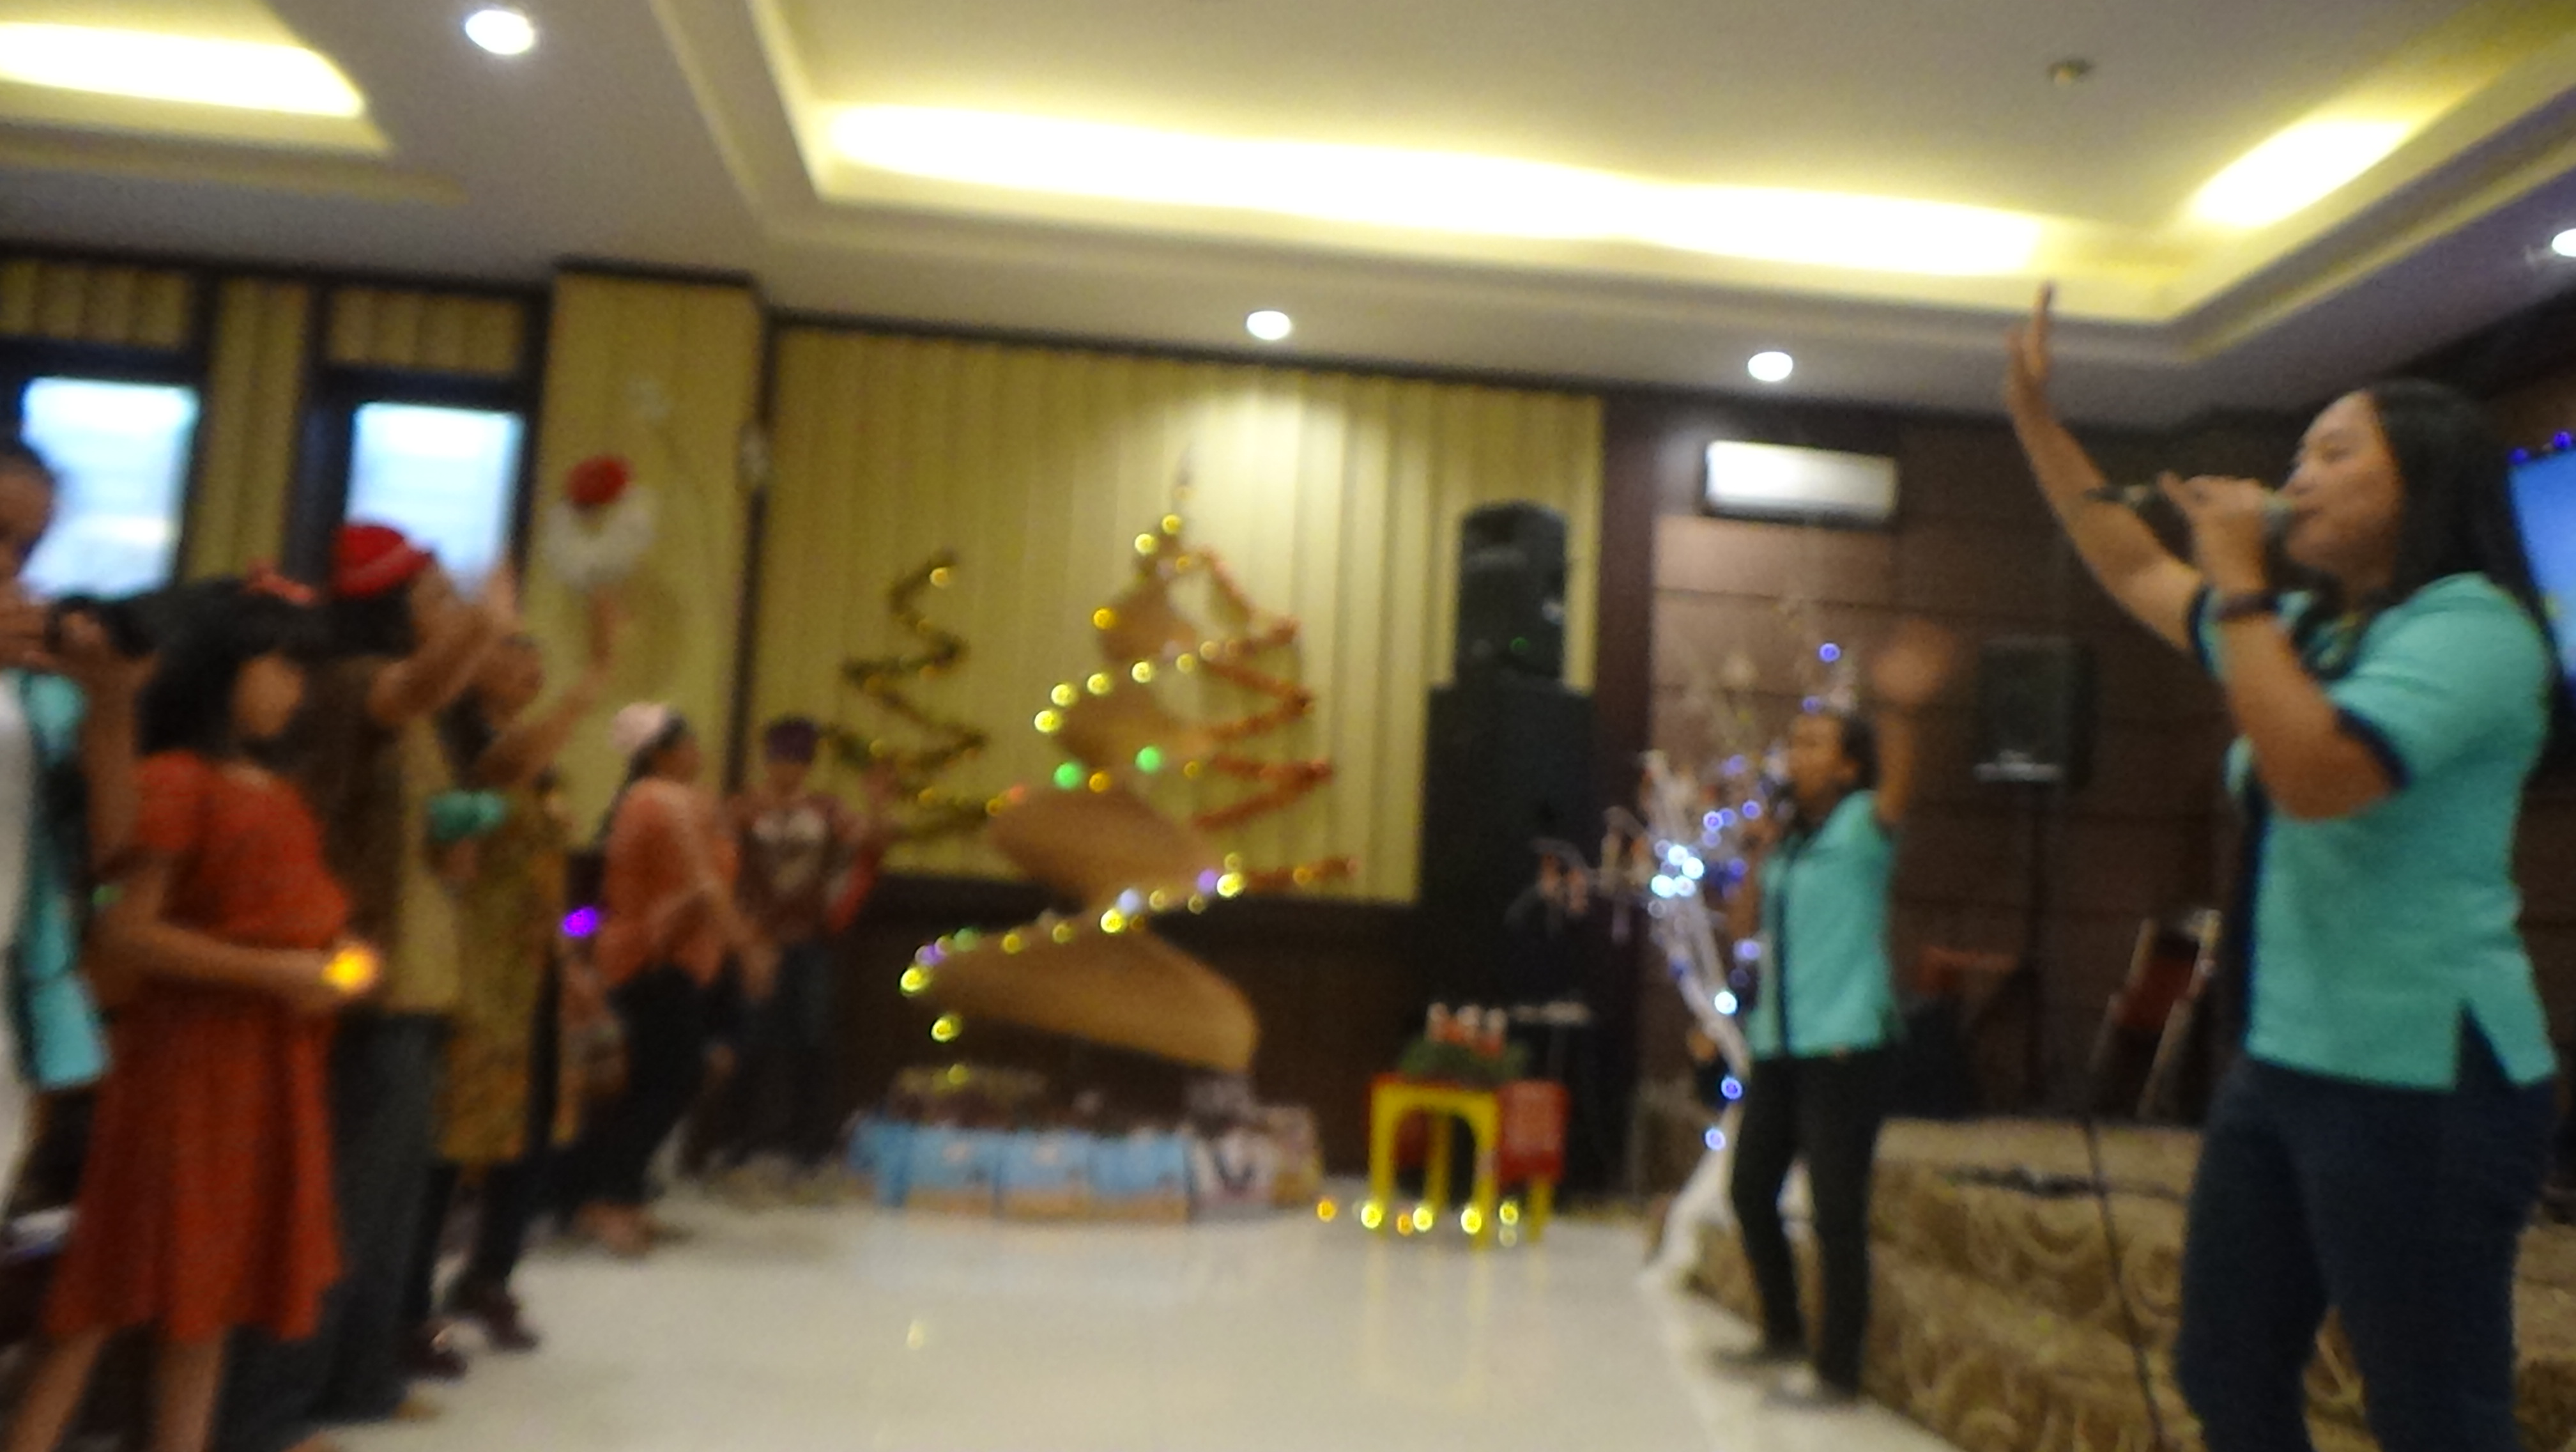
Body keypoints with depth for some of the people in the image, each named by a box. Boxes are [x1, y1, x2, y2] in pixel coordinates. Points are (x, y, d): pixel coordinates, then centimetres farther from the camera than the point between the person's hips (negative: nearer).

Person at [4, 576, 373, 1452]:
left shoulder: (276, 793, 12)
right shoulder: (173, 779, -12)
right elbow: (126, 934, -18)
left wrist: (333, 957, 4)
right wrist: (274, 972, -19)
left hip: (271, 1061, 8)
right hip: (184, 1052, -8)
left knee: (215, 1282, 14)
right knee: (116, 1284, -1)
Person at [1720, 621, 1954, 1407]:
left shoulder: (1862, 827, -6)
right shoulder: (1784, 836, 13)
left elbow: (1898, 791, -29)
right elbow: (1742, 926, 13)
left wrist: (1898, 711, -49)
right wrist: (1758, 860, -3)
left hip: (1845, 1044, -7)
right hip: (1777, 1043, 8)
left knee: (1836, 1209, -5)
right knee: (1750, 1188, 14)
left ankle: (1839, 1371, 6)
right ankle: (1784, 1331, 32)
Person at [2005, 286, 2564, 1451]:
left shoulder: (2472, 624, -13)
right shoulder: (2313, 629, 14)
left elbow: (2314, 776, -28)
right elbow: (2135, 575, 23)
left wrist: (2238, 575, -21)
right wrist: (2034, 419, 19)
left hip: (2419, 1079, -9)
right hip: (2280, 1065, 9)